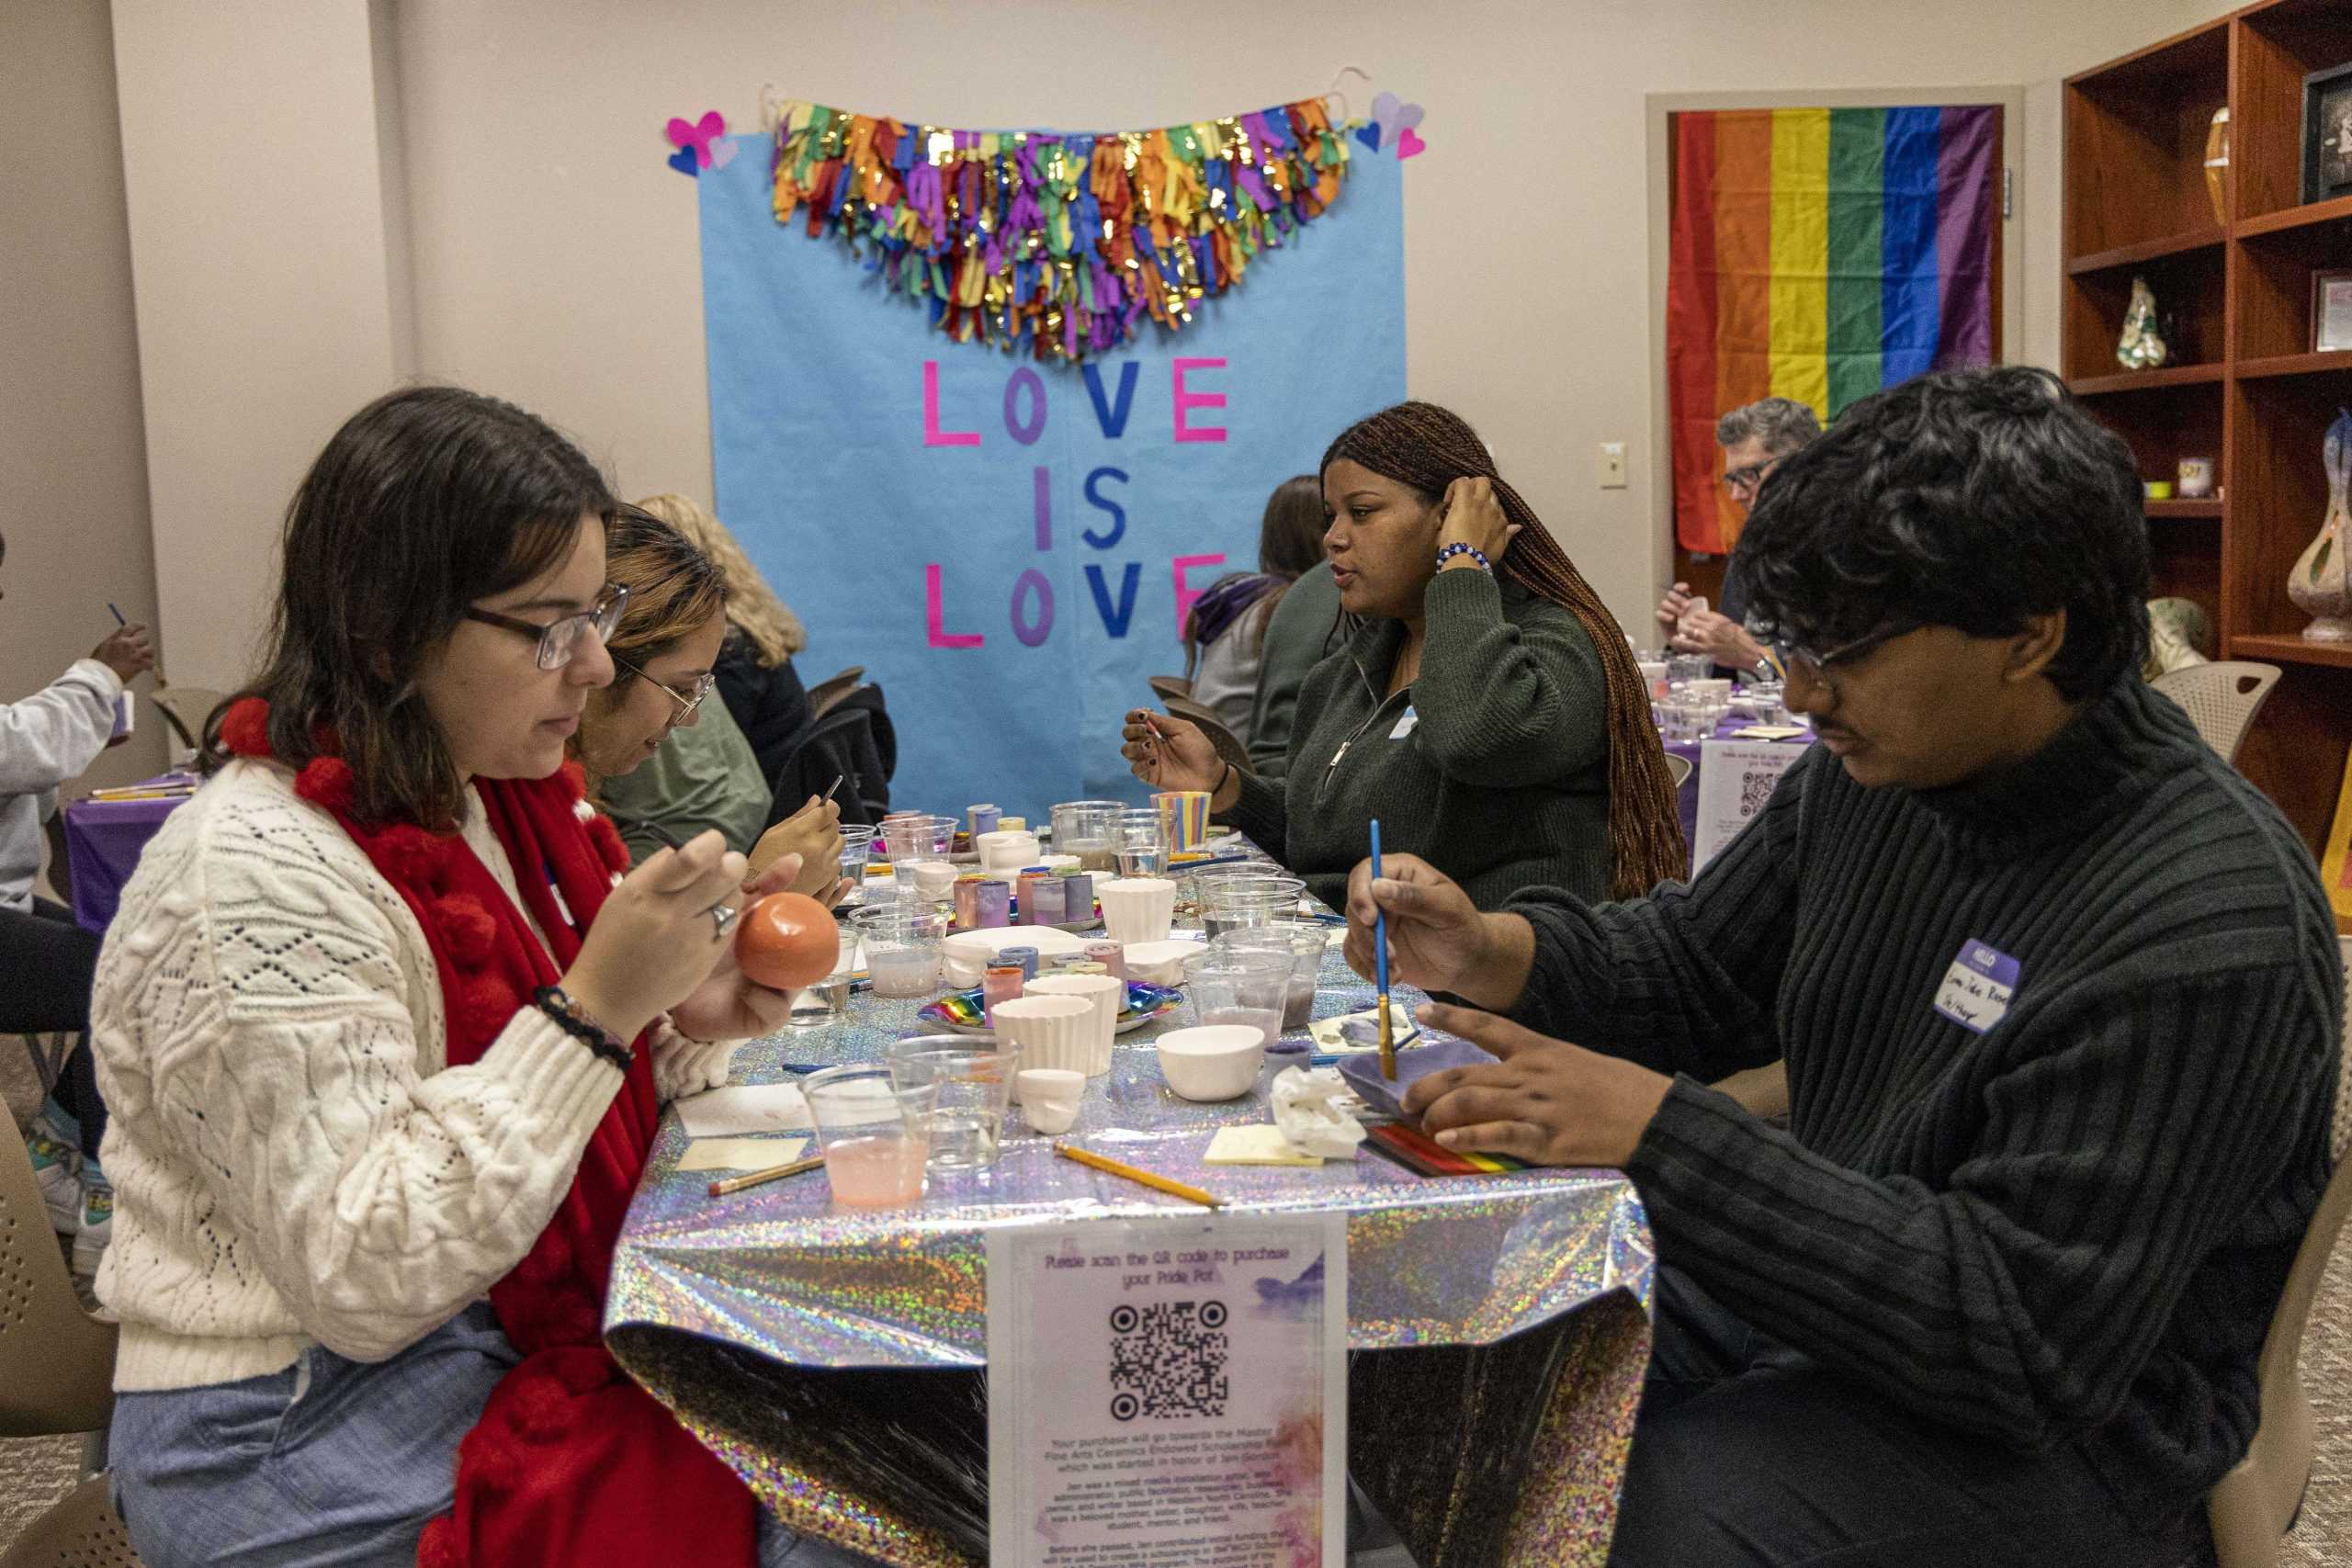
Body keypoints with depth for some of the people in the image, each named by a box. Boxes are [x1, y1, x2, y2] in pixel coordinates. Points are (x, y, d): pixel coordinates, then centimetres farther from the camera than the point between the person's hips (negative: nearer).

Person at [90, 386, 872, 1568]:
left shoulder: (495, 796, 6)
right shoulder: (253, 880, -20)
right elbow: (360, 1281, -23)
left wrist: (686, 1028, -6)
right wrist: (595, 1011, -28)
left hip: (528, 1331, 8)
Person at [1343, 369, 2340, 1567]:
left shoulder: (2206, 934, -26)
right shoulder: (1870, 769, -1)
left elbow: (2031, 1334, -27)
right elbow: (1695, 965, 11)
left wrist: (1659, 1133, -30)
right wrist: (1489, 953, -10)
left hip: (2046, 1437, -7)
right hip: (1798, 1290, 7)